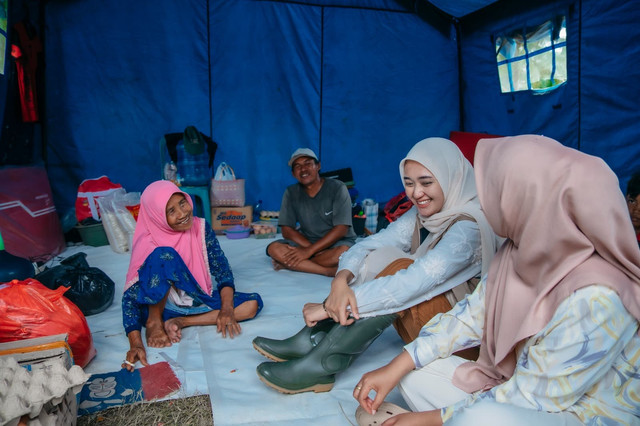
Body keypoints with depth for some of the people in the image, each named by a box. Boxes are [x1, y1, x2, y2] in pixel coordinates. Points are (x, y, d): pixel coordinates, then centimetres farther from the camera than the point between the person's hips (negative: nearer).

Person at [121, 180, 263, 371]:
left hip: (197, 297, 5)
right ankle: (154, 321, -15)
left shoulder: (201, 228, -10)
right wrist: (135, 344, -32)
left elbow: (222, 270, -8)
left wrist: (226, 308, -23)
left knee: (253, 303, -15)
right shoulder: (148, 245, -20)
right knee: (164, 255, -32)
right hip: (159, 304, -4)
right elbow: (130, 296, -21)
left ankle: (181, 322, -15)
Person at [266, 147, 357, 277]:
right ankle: (330, 271, -26)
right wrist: (313, 249, -19)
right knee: (274, 248, -23)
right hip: (306, 242, 3)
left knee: (343, 252, -38)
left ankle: (288, 264, -21)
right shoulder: (291, 193, 1)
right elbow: (287, 230, -3)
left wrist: (309, 251, -23)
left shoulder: (337, 188, -10)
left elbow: (341, 229, -16)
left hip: (337, 241, -2)